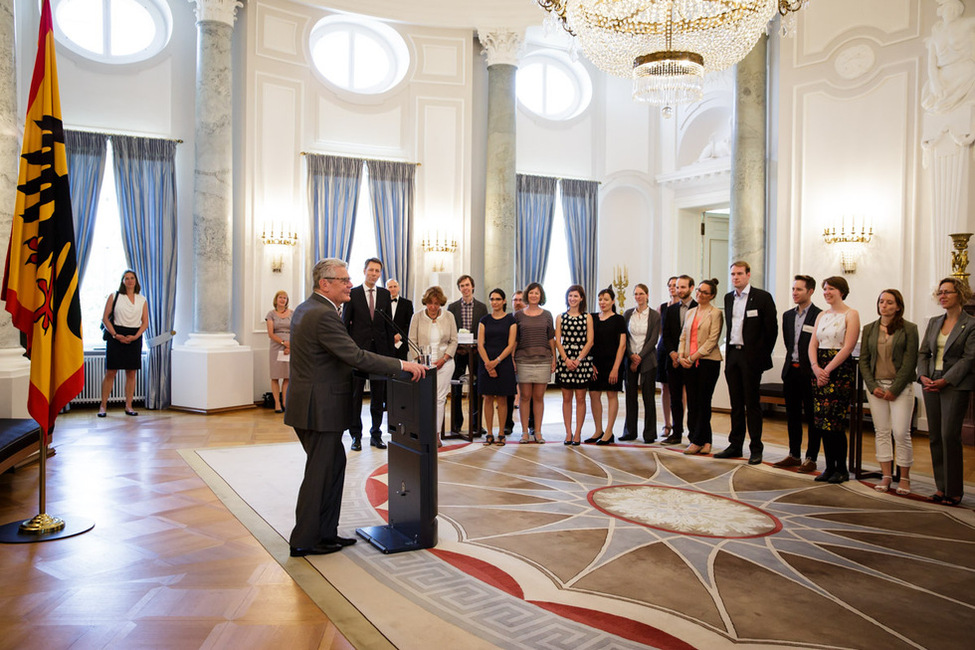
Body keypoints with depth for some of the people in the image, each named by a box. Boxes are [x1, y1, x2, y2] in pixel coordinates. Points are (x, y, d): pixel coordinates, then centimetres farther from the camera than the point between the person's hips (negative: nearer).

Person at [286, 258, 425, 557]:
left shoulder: (306, 309, 13)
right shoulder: (324, 315, -20)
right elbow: (356, 355, -25)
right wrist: (401, 365, -21)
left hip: (311, 405, 10)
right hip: (320, 409, -10)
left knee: (335, 463, 17)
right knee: (319, 473, 1)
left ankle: (326, 533, 26)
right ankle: (304, 541, 14)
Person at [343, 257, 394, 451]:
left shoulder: (385, 294, 8)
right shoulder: (352, 294, -1)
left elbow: (389, 324, 10)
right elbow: (345, 324, 0)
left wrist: (390, 352, 5)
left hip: (379, 350, 3)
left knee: (378, 395, 8)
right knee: (355, 395, 3)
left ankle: (376, 435, 18)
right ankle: (356, 436, 13)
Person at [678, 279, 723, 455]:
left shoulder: (715, 313, -4)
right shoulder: (690, 312, 16)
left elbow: (712, 340, -11)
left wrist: (693, 357, -13)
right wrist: (681, 356, 0)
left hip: (708, 361, -6)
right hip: (689, 363, 6)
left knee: (703, 403, -1)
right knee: (692, 403, 5)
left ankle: (698, 441, 5)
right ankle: (705, 442, 12)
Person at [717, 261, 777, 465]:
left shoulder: (762, 297, -6)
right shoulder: (729, 298, 12)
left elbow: (771, 329, -5)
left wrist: (763, 355, -5)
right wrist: (729, 349, 11)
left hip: (751, 357, -5)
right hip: (732, 355, 6)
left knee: (752, 403, -2)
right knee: (736, 403, 10)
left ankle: (756, 448, 6)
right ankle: (735, 445, 17)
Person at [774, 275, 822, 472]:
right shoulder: (788, 316, 12)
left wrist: (816, 372, -11)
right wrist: (792, 362, 11)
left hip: (809, 373, -6)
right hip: (791, 371, 7)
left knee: (812, 417, 2)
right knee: (792, 415, 12)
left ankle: (811, 458, 11)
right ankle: (794, 455, 22)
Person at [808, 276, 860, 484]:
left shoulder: (850, 314, -3)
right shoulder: (821, 315, 15)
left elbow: (847, 347, -12)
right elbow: (812, 344, 10)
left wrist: (828, 370, -15)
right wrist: (816, 367, -7)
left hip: (840, 370, -6)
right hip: (820, 370, 6)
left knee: (835, 422, -7)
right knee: (823, 420, 5)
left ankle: (841, 469, 5)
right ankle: (829, 467, 13)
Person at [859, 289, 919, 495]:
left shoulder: (909, 329, 0)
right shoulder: (869, 329, 10)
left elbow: (910, 362, -5)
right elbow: (863, 360, 8)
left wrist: (894, 389, -10)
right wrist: (872, 386, -4)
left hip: (901, 386, -3)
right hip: (876, 386, 3)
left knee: (901, 432, -5)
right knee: (881, 431, 5)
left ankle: (905, 478, 8)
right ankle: (886, 475, 12)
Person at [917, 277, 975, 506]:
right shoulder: (934, 322, 14)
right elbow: (923, 352, 13)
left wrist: (945, 380, -16)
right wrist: (923, 376, -3)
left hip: (956, 386, -6)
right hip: (931, 384, 6)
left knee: (949, 435, -9)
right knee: (935, 436, 7)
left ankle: (954, 491, 2)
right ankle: (941, 487, 15)